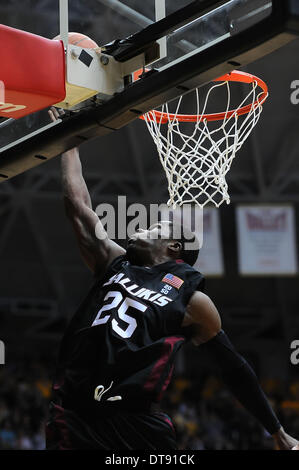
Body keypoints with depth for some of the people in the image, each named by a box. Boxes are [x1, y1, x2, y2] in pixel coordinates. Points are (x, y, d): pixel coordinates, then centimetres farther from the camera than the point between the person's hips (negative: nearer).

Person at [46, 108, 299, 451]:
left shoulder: (193, 300, 7)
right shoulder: (115, 263, 18)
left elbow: (234, 370, 13)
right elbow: (78, 205, 19)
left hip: (134, 423, -3)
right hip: (71, 414, 4)